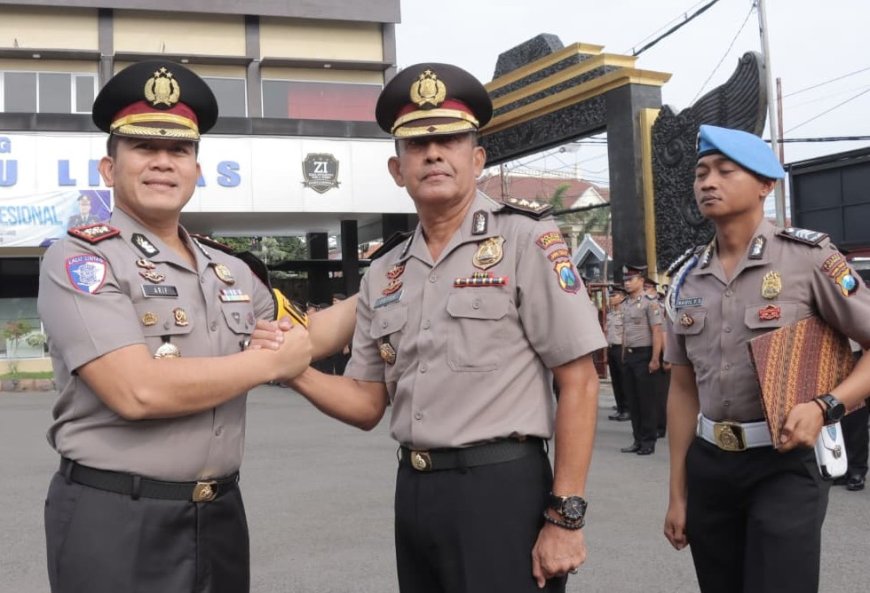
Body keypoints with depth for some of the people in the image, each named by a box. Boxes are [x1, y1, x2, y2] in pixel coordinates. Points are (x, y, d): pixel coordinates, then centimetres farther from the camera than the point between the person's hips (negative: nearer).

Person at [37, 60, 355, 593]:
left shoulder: (230, 271, 9)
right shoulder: (79, 258, -11)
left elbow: (299, 335, 25)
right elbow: (139, 390, -23)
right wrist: (271, 362, -14)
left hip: (219, 514, 6)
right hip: (114, 520, -6)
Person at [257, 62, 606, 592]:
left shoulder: (526, 239, -7)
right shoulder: (384, 275, 9)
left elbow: (578, 381, -10)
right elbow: (367, 404, 11)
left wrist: (565, 515, -14)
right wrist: (295, 370, -7)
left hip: (501, 489, -6)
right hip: (414, 492, 6)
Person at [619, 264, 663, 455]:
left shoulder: (650, 303, -10)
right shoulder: (626, 305, 13)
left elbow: (657, 332, -13)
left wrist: (655, 359, -17)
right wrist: (624, 357, 15)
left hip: (643, 355, -8)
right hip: (628, 356, 8)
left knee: (646, 400, -1)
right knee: (632, 400, 10)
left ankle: (648, 441, 7)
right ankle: (638, 440, 18)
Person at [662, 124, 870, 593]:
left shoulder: (808, 257, -6)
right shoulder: (686, 278, 7)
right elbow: (683, 390, 10)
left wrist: (826, 407, -22)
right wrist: (677, 493, 10)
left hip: (786, 463, -4)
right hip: (709, 465, 5)